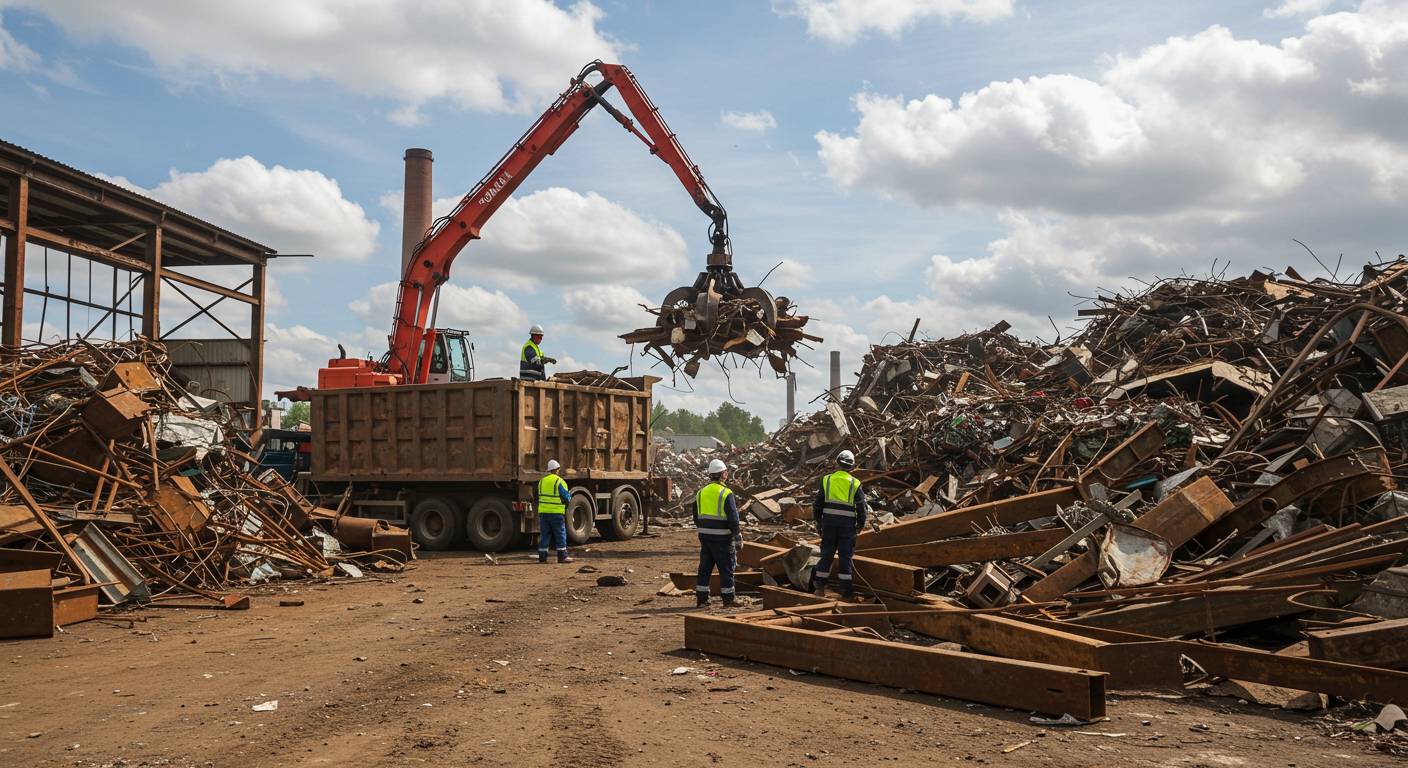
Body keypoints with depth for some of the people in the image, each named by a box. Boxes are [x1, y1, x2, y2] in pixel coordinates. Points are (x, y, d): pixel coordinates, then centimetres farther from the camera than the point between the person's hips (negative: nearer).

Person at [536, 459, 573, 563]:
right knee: (560, 535, 2)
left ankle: (542, 557, 8)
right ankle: (562, 556, 2)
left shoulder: (541, 481, 9)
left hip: (543, 511, 5)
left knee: (544, 535, 9)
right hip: (556, 512, -5)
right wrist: (569, 498, 15)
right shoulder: (559, 481, -9)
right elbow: (567, 498, -7)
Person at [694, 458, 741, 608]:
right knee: (726, 569, 3)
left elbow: (696, 517, 14)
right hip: (721, 537, -6)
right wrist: (738, 538, -7)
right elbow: (733, 518, -13)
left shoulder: (701, 492, 8)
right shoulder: (726, 493, -11)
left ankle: (701, 599, 13)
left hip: (704, 535, 6)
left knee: (705, 568, 11)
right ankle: (728, 600, 7)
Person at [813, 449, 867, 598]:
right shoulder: (855, 483, 1)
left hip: (829, 520, 1)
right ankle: (846, 588, 5)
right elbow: (861, 506, -1)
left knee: (827, 552, 10)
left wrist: (818, 520, 18)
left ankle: (820, 586, 8)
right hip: (847, 523, -1)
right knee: (845, 554, 5)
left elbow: (818, 503, 6)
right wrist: (861, 524, 14)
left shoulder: (827, 480, 5)